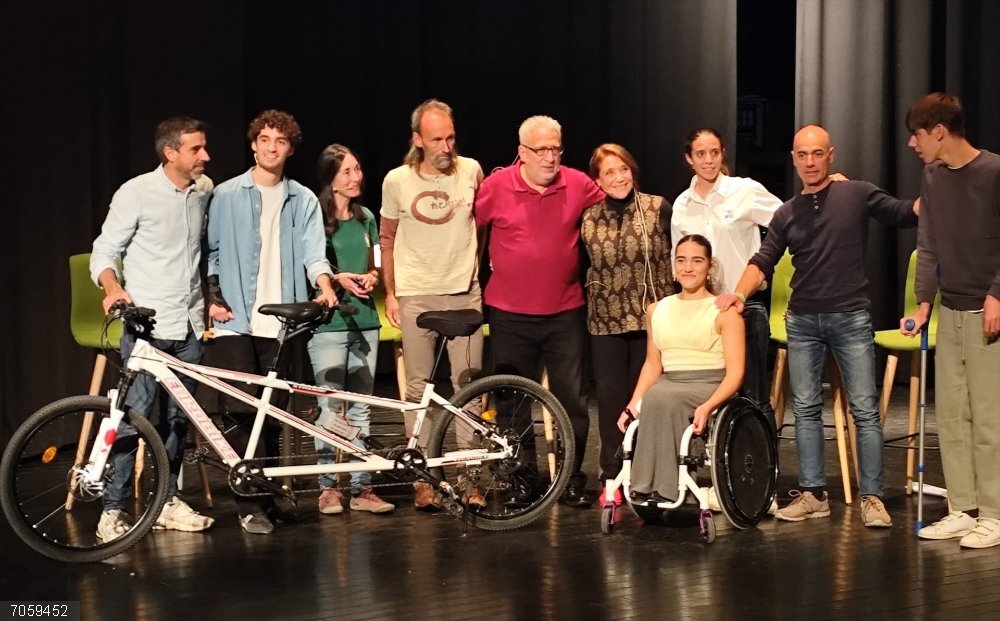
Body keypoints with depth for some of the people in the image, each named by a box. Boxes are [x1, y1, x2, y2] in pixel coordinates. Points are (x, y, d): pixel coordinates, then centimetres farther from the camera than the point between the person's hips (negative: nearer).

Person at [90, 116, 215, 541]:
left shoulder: (204, 190, 8)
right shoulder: (136, 193, -8)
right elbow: (103, 252, -6)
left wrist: (210, 301, 23)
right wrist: (113, 288, -25)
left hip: (188, 325, 5)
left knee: (177, 418, 10)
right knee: (135, 416, -9)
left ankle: (168, 502, 21)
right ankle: (113, 510, -3)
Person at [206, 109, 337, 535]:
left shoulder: (303, 201, 10)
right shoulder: (226, 196, 6)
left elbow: (313, 252, -2)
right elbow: (210, 251, 7)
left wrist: (324, 288, -20)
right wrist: (212, 297, -4)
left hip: (280, 321, 2)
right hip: (235, 320, -2)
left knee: (273, 414, 7)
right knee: (243, 412, -8)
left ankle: (266, 496, 18)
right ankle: (251, 504, -4)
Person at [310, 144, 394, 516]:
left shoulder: (366, 218, 13)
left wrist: (370, 277, -1)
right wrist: (337, 278, -17)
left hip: (364, 321, 5)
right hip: (328, 322, -5)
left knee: (360, 408, 7)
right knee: (331, 409, -6)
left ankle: (361, 487, 12)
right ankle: (328, 488, 3)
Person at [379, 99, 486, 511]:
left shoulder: (470, 171, -1)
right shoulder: (397, 180, -3)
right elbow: (387, 238, 8)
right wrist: (390, 293, 5)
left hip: (464, 293, 1)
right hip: (416, 295, -1)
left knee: (469, 384, 1)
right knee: (418, 387, 3)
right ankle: (422, 480, 10)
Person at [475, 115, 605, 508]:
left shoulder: (579, 185, -2)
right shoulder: (496, 187, -6)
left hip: (565, 313, 1)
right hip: (510, 314, -1)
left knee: (572, 399, 3)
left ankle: (573, 480, 15)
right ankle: (519, 481, 19)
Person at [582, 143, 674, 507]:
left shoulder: (658, 209, -2)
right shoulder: (588, 219, 4)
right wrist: (589, 300, 9)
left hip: (652, 317, -2)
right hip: (606, 322, 2)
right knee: (610, 397, 3)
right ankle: (612, 477, 11)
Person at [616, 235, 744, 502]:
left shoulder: (724, 312, 1)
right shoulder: (657, 310, 17)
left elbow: (735, 372, -6)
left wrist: (707, 407, -23)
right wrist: (633, 404, 0)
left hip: (710, 387, -4)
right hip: (669, 384, 4)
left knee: (660, 397, -35)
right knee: (646, 405, -33)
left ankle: (661, 490, -32)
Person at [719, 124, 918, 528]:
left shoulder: (857, 195, 1)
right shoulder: (786, 214, 10)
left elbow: (908, 214, -2)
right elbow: (763, 261, 6)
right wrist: (740, 292, -11)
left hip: (851, 317, -4)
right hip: (802, 321, 4)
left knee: (864, 410, -3)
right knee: (805, 410, 5)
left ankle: (871, 497, 1)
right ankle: (813, 494, 12)